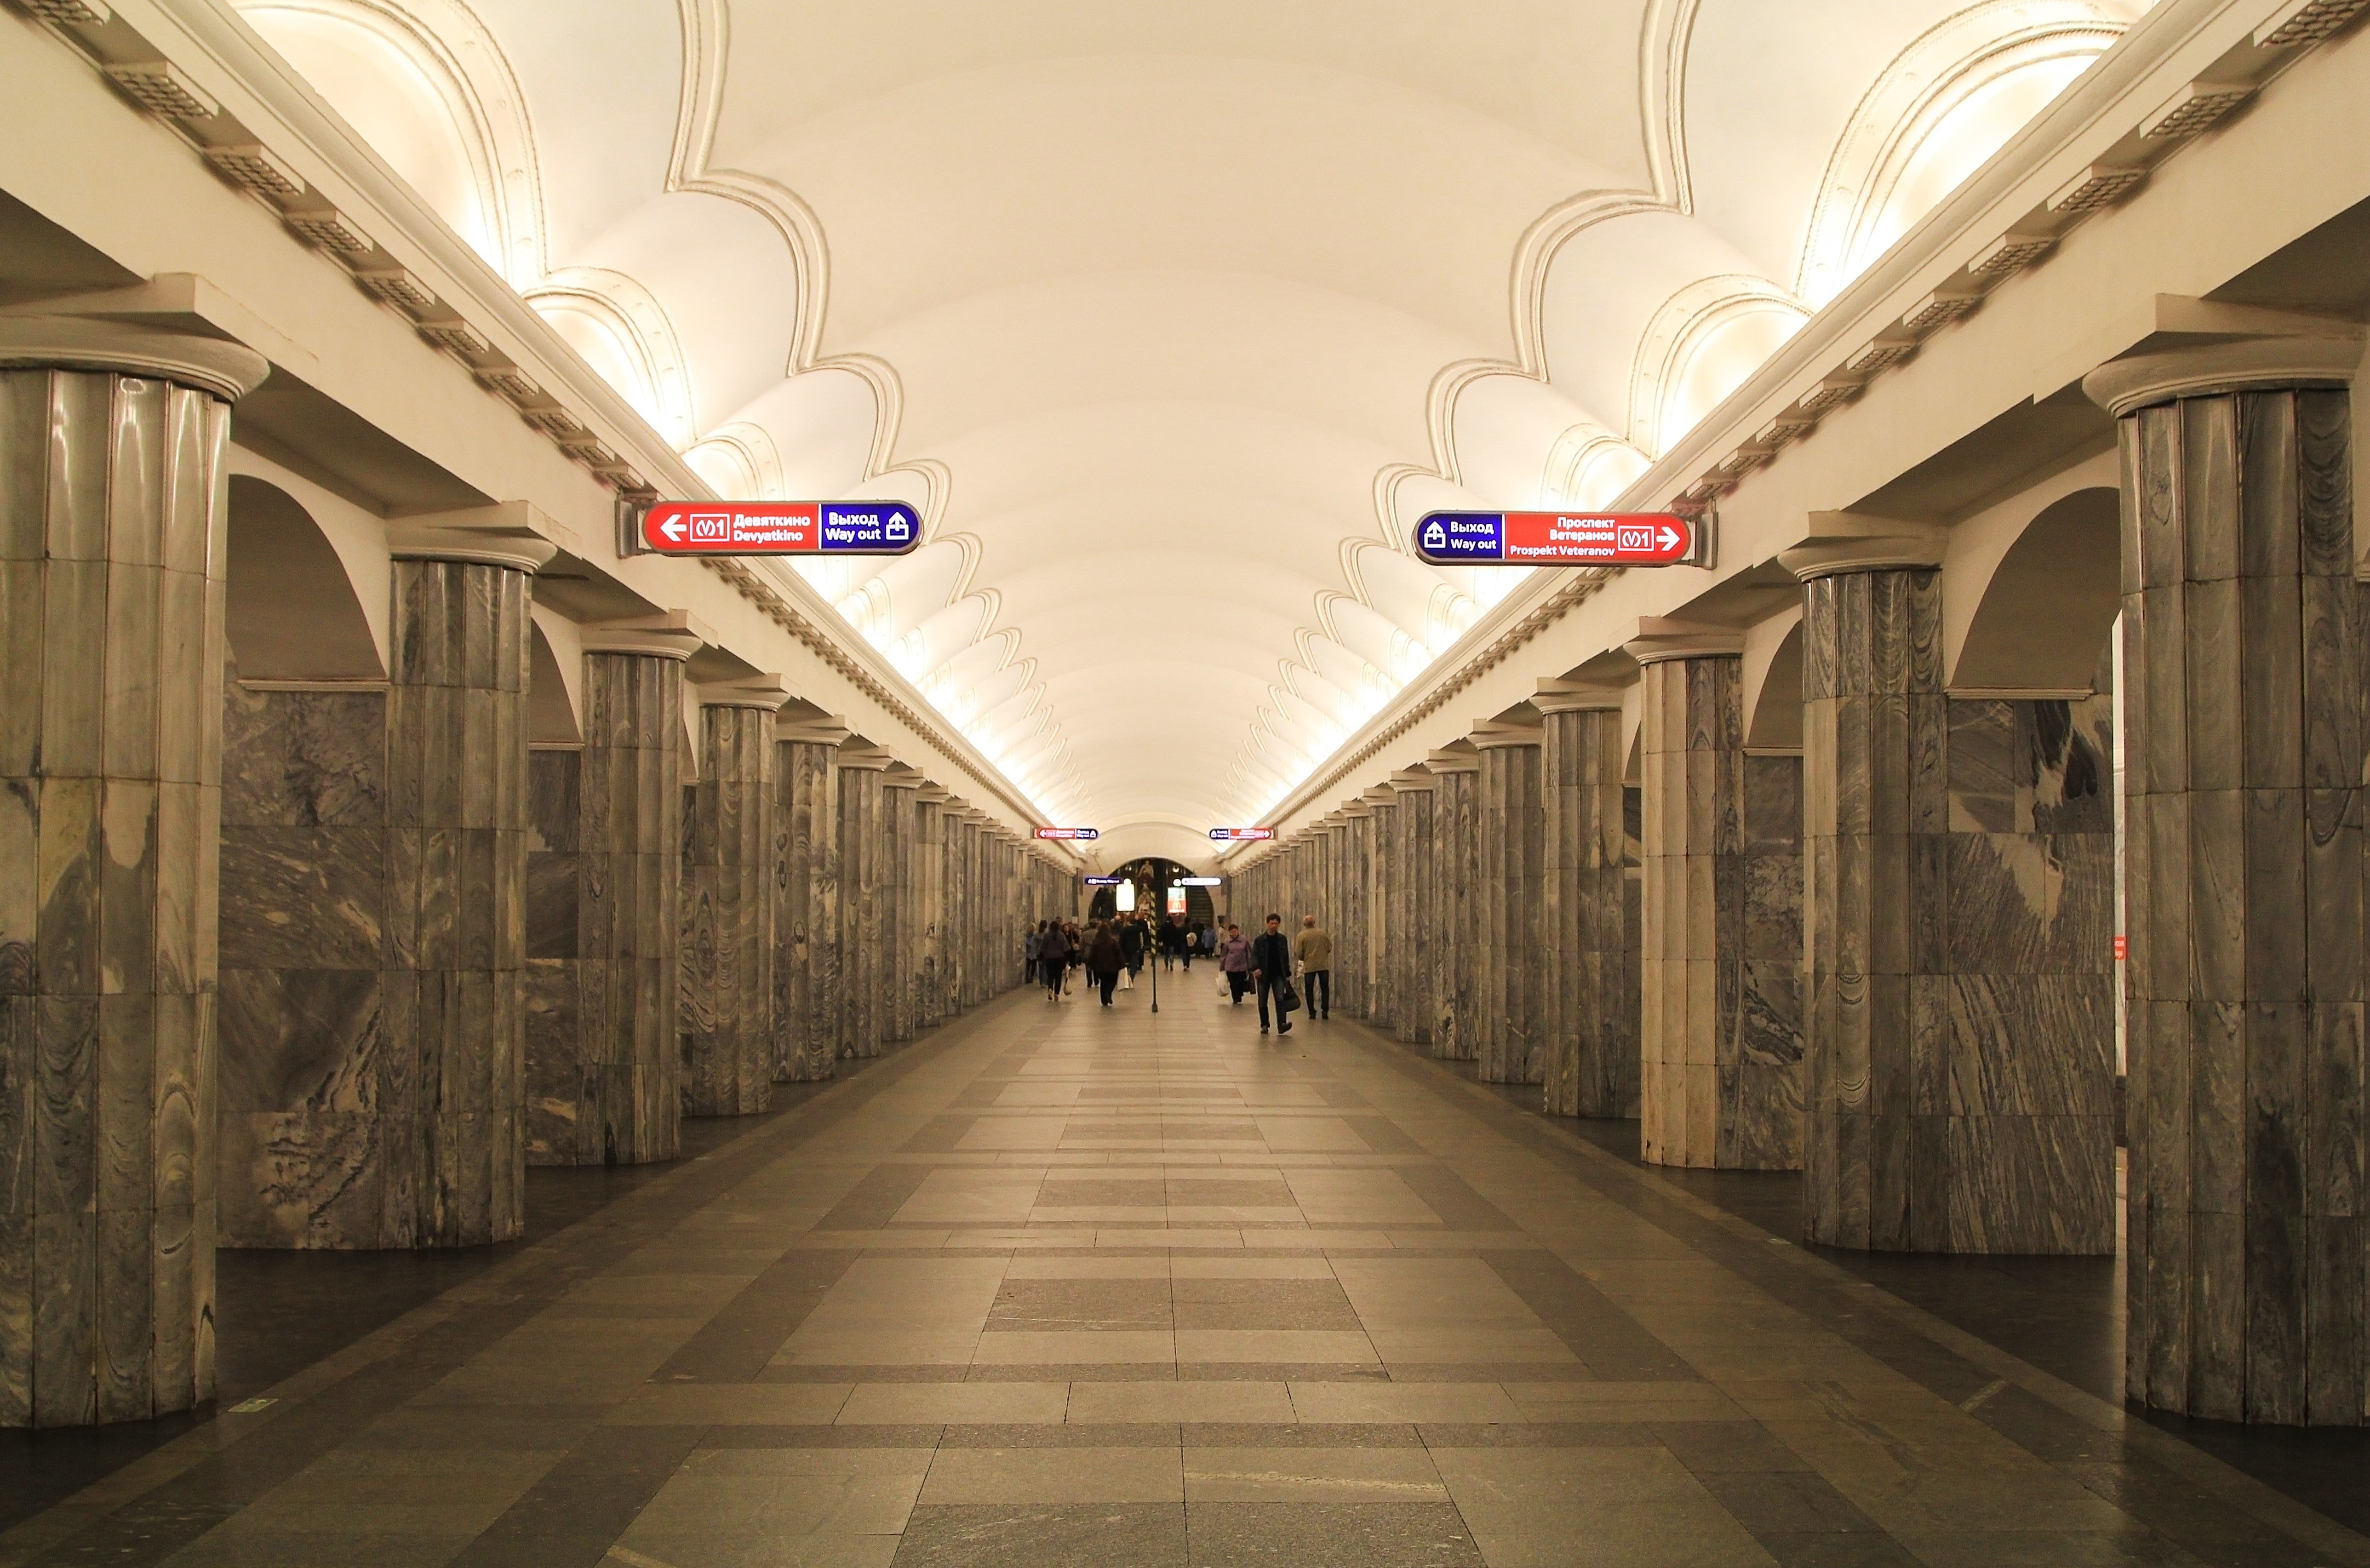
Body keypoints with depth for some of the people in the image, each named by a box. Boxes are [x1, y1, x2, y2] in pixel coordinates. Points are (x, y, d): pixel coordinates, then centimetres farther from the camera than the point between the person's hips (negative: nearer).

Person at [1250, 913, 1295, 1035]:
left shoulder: (1282, 939, 6)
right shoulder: (1260, 940, -1)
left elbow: (1286, 957, 12)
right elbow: (1254, 956, -4)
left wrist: (1287, 974, 10)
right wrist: (1255, 969, -22)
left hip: (1278, 975, 0)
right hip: (1264, 975, 0)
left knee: (1280, 999, -14)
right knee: (1263, 1002, 6)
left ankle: (1282, 1025, -23)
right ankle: (1264, 1025, 19)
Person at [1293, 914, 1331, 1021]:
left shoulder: (1301, 936, -6)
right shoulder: (1323, 933, -1)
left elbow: (1299, 954, -6)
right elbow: (1329, 948, 6)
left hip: (1309, 967, -1)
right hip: (1324, 965, 1)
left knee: (1310, 990, 8)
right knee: (1325, 989, 11)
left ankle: (1312, 1012, 6)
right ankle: (1325, 1010, 3)